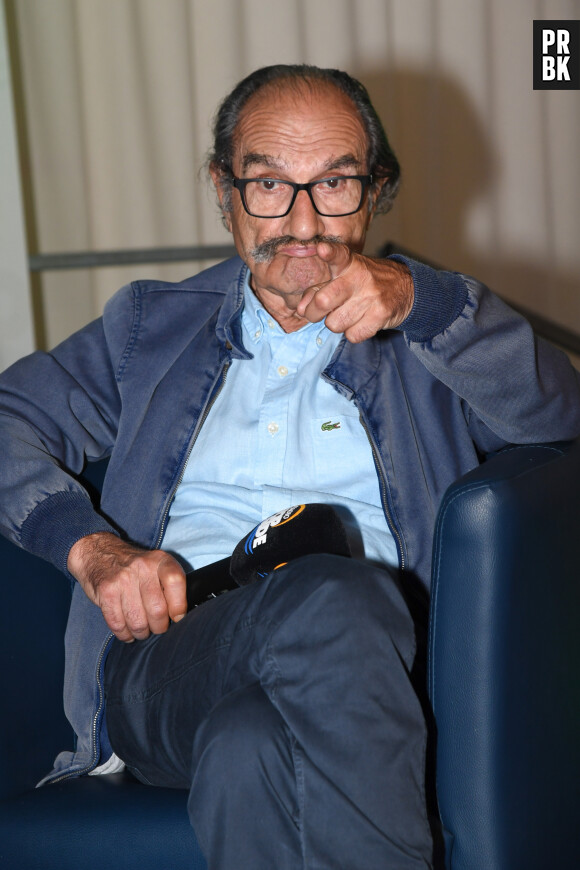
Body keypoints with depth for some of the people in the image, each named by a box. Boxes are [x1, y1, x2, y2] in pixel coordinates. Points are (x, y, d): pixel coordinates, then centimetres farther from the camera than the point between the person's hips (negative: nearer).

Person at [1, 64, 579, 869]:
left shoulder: (422, 331, 21)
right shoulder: (152, 325, 25)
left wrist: (420, 301, -11)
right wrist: (92, 548, -4)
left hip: (360, 669, 0)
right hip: (168, 648, 1)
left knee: (251, 753, -39)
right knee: (334, 595, -36)